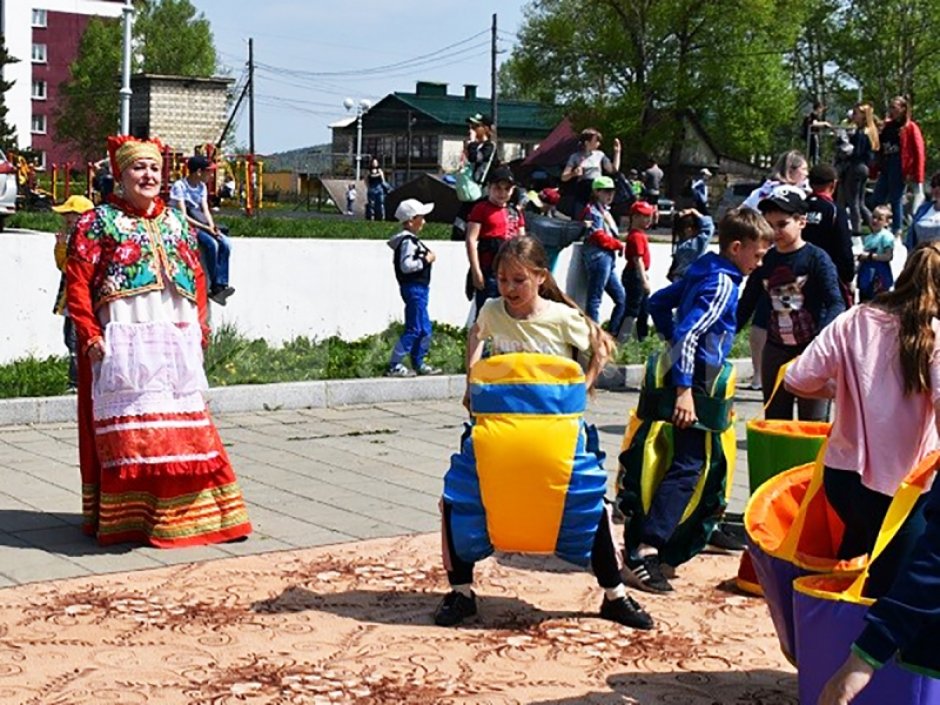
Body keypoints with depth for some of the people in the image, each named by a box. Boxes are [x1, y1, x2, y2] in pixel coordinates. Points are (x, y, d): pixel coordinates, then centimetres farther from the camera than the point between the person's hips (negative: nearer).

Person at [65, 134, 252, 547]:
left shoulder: (177, 223, 18)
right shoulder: (98, 222, 1)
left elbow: (197, 277, 20)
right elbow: (77, 281, -5)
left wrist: (199, 327, 8)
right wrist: (89, 335, -13)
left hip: (177, 342, 5)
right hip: (125, 341, -5)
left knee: (186, 430, 6)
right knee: (129, 431, -5)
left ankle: (187, 511, 15)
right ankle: (126, 518, 4)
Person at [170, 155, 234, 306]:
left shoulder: (202, 187, 10)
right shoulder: (179, 186, -14)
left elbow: (205, 210, 5)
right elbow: (183, 216, -18)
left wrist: (213, 228, -15)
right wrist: (206, 228, -24)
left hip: (200, 224, 7)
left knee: (225, 243, -18)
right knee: (212, 244, -30)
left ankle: (221, 286, -23)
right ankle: (215, 286, -20)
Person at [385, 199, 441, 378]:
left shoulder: (412, 240, 15)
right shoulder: (407, 241, -17)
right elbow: (406, 265, -26)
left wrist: (426, 258, 11)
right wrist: (426, 260, -17)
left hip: (419, 288, 11)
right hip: (413, 288, -11)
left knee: (424, 329, 16)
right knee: (414, 329, -9)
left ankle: (419, 363, 25)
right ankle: (394, 366, -6)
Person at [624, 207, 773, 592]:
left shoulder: (703, 270, 12)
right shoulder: (722, 283, -16)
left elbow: (658, 302, 22)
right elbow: (689, 334, -26)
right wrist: (684, 389, -28)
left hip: (685, 374, 10)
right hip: (694, 381, -10)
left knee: (689, 460, 21)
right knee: (687, 466, -13)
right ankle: (645, 553, -21)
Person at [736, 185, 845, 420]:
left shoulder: (816, 258, -9)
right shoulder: (765, 261, 5)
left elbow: (836, 303, -18)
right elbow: (746, 306, 12)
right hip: (776, 350, 5)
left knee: (813, 425, 0)